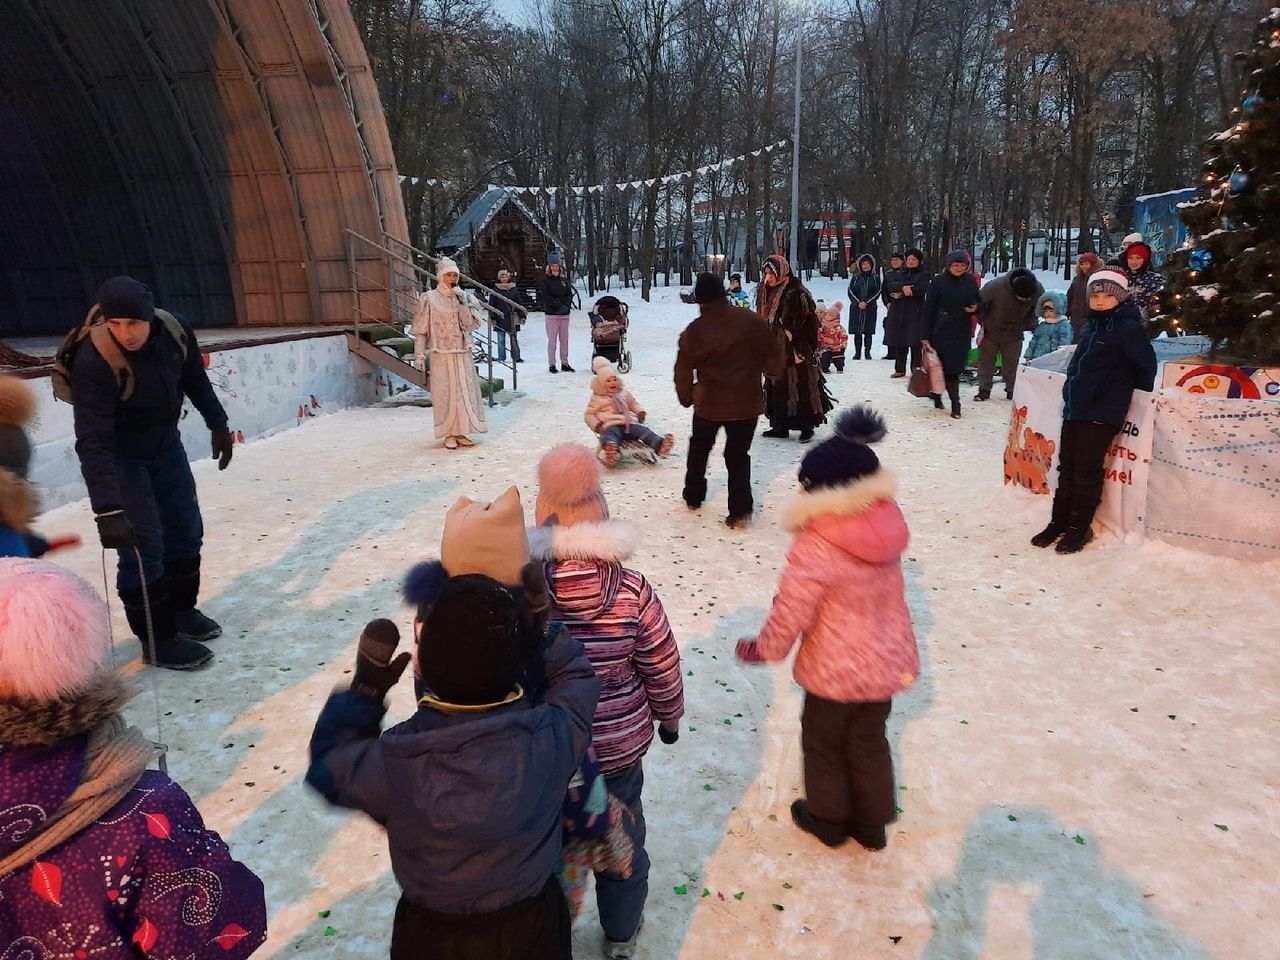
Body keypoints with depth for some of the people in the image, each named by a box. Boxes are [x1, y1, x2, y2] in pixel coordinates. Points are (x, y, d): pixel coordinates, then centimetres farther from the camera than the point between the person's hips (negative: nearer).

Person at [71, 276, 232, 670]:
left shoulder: (175, 331, -17)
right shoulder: (94, 362, -33)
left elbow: (195, 379, 5)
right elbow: (93, 443, -36)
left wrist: (217, 424, 9)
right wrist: (108, 511, -41)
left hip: (167, 445, 6)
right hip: (121, 457, -6)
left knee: (186, 532, 16)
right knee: (143, 547, -7)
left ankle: (181, 610, 36)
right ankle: (158, 641, 8)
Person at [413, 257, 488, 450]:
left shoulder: (464, 297, 7)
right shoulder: (429, 299, -4)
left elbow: (471, 325, -1)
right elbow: (421, 330, -2)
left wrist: (463, 303, -12)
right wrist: (420, 355, -5)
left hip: (463, 354, 4)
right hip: (442, 355, -4)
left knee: (465, 391, 5)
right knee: (445, 394, 0)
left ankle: (461, 433, 16)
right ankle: (449, 435, 9)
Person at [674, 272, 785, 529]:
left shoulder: (693, 332, -8)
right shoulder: (752, 321, -6)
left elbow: (683, 372, -1)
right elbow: (773, 355, 0)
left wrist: (686, 398, 16)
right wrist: (772, 371, 21)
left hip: (709, 403, 0)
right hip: (747, 402, 1)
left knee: (699, 449, 24)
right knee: (738, 455, 11)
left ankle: (693, 496, 36)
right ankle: (740, 510, 2)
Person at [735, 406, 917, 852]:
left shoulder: (815, 547, -29)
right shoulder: (885, 527, -9)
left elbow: (790, 612, -20)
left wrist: (764, 648, -3)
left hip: (834, 673, -6)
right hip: (885, 664, 6)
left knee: (823, 744, 20)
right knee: (869, 743, 24)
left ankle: (828, 819, 40)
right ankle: (873, 823, 41)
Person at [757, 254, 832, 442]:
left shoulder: (796, 293, -15)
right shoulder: (767, 293, 7)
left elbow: (808, 324, -16)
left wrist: (800, 350, -19)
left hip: (796, 351, -7)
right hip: (776, 351, 7)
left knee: (800, 387, 0)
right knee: (777, 387, 11)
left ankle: (807, 427, 11)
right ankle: (780, 426, 21)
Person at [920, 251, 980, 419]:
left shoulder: (970, 281, 6)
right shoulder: (938, 281, -6)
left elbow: (977, 301, 19)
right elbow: (929, 309, -6)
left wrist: (975, 307, -8)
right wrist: (926, 335, -9)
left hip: (962, 332, 4)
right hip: (941, 330, -4)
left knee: (954, 367, 4)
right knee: (949, 368, -3)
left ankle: (937, 394, 21)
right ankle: (955, 404, 6)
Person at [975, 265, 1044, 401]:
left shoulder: (1038, 290, -20)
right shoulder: (997, 286, -31)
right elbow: (979, 300, -16)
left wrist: (1028, 326, -5)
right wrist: (983, 322, -12)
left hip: (1015, 332, 2)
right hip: (992, 329, -2)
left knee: (1012, 363, 3)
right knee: (986, 359, 2)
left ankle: (1012, 391, 11)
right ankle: (984, 390, 10)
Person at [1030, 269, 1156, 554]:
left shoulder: (1127, 330, -11)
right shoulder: (1089, 328, 12)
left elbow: (1147, 364, -10)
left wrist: (1136, 395, 2)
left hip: (1103, 413, -8)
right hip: (1075, 408, 8)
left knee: (1087, 470, -2)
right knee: (1067, 467, 11)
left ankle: (1079, 527, 9)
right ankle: (1059, 522, 20)